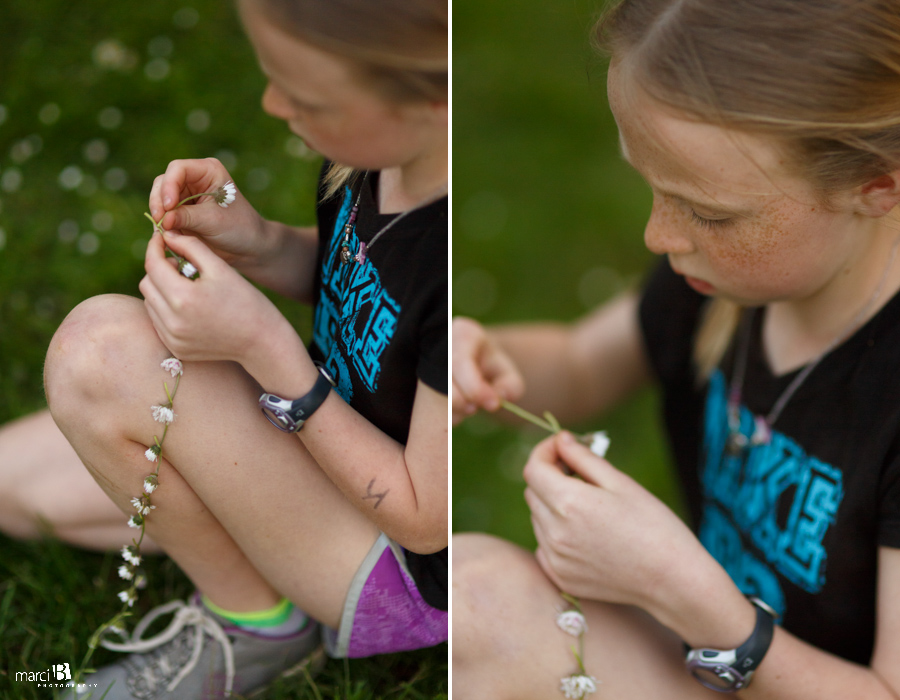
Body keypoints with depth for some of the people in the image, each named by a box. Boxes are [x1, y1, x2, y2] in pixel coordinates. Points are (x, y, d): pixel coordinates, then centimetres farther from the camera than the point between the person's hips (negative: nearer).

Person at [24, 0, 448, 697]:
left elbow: (427, 519, -23)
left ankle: (253, 623, -2)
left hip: (413, 571, -6)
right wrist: (262, 246, -13)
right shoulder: (399, 145, -14)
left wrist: (264, 346, -26)